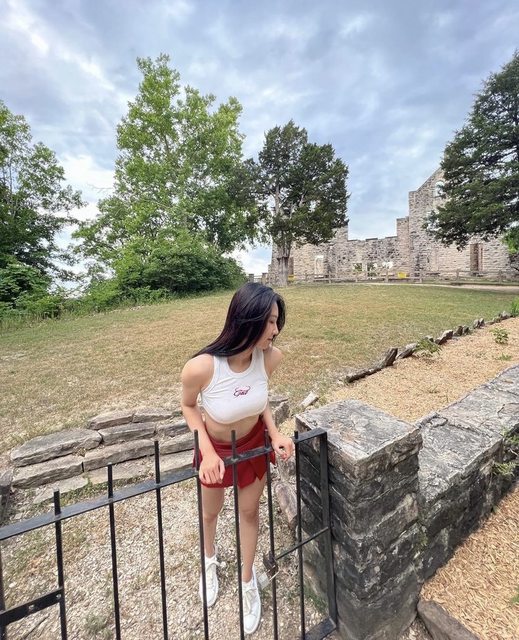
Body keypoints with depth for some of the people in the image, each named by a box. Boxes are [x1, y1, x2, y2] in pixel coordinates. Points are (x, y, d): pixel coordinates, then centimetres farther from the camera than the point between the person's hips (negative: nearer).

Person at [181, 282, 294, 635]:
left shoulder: (270, 356, -27)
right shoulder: (201, 367, -37)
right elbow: (189, 407, -14)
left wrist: (275, 433, -16)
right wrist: (208, 452, -21)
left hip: (254, 443, 2)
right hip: (215, 447, -1)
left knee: (250, 511, 24)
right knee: (210, 513, 27)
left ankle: (248, 581, 56)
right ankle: (210, 559, 65)